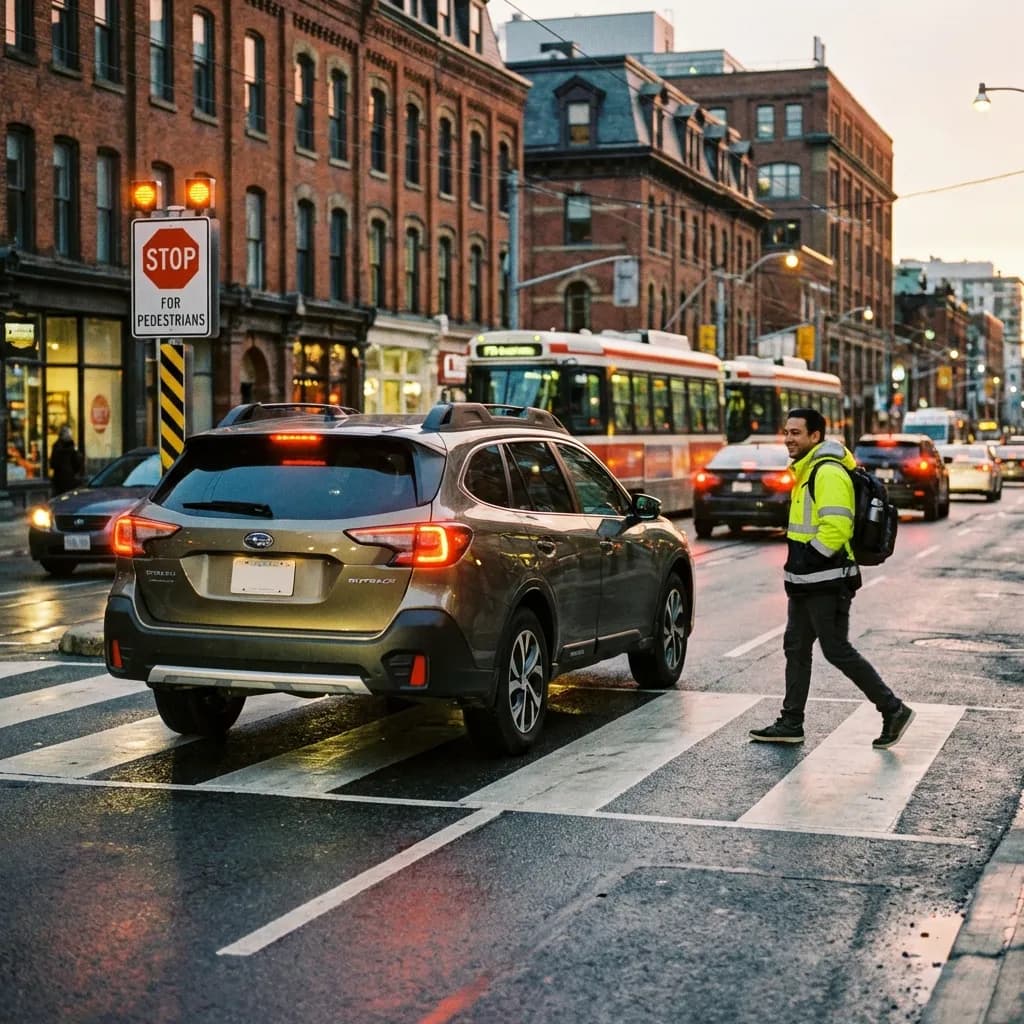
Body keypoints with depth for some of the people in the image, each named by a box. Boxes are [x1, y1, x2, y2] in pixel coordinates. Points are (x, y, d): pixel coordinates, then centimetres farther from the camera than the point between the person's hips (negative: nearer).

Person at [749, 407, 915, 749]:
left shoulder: (828, 473, -18)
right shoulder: (807, 470, 15)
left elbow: (836, 528, -26)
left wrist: (805, 563, -20)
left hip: (827, 584, -11)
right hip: (807, 583, 11)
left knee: (838, 651, -5)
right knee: (796, 648, 12)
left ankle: (894, 710, 4)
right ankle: (791, 724, 19)